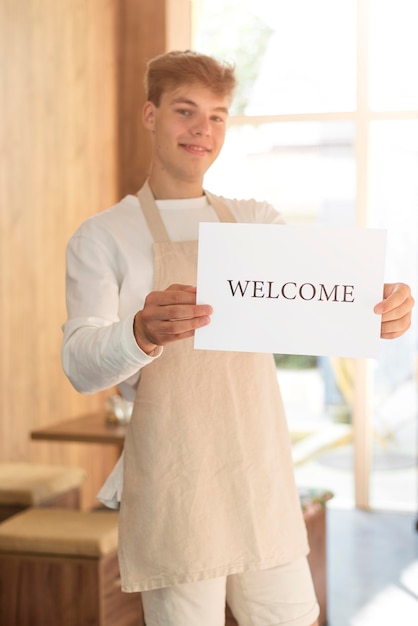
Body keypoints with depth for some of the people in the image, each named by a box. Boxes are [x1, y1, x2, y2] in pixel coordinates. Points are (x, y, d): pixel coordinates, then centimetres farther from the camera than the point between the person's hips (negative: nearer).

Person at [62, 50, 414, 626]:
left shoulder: (253, 221, 14)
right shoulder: (102, 237, 0)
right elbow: (82, 363, -14)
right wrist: (142, 333, -38)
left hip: (264, 482, 5)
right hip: (176, 487, -4)